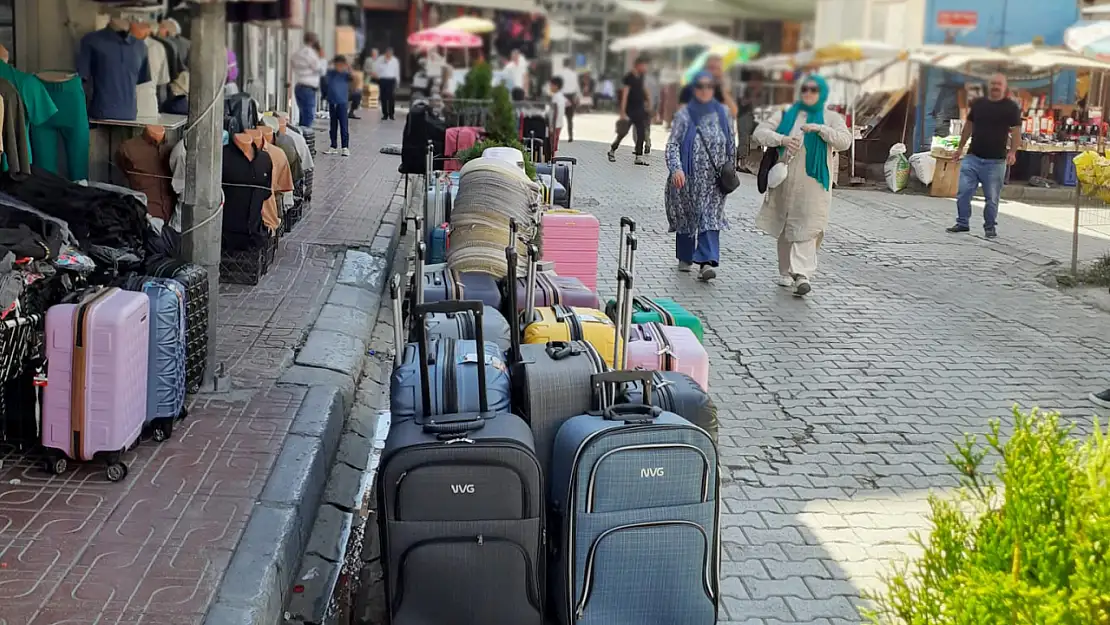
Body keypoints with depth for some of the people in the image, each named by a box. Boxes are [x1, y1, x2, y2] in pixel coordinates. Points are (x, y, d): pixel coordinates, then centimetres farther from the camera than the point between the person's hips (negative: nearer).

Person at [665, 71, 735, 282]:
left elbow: (731, 144, 15)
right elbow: (672, 144, -6)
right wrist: (676, 168, -20)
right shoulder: (684, 114, -1)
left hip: (714, 178, 1)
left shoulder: (722, 113, 7)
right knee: (686, 217, 11)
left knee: (710, 218, -10)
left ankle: (706, 262, -18)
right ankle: (685, 258, 29)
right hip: (688, 177, -1)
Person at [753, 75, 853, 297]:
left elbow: (845, 141, -7)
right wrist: (782, 139, -15)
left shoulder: (831, 118, 8)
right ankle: (786, 272, 20)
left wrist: (820, 128, -18)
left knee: (806, 228, -15)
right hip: (785, 181, 3)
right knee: (785, 228, 8)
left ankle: (802, 274, -24)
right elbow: (759, 132, 3)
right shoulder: (786, 115, 13)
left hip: (813, 183, -3)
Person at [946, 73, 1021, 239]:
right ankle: (962, 223, 12)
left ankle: (990, 227, 16)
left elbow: (1016, 131, -6)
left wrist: (1012, 152, -20)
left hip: (995, 161, -3)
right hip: (972, 157, 3)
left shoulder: (1011, 107, -3)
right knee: (963, 191, 0)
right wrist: (960, 147, 16)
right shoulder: (978, 103, 8)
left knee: (992, 197, 2)